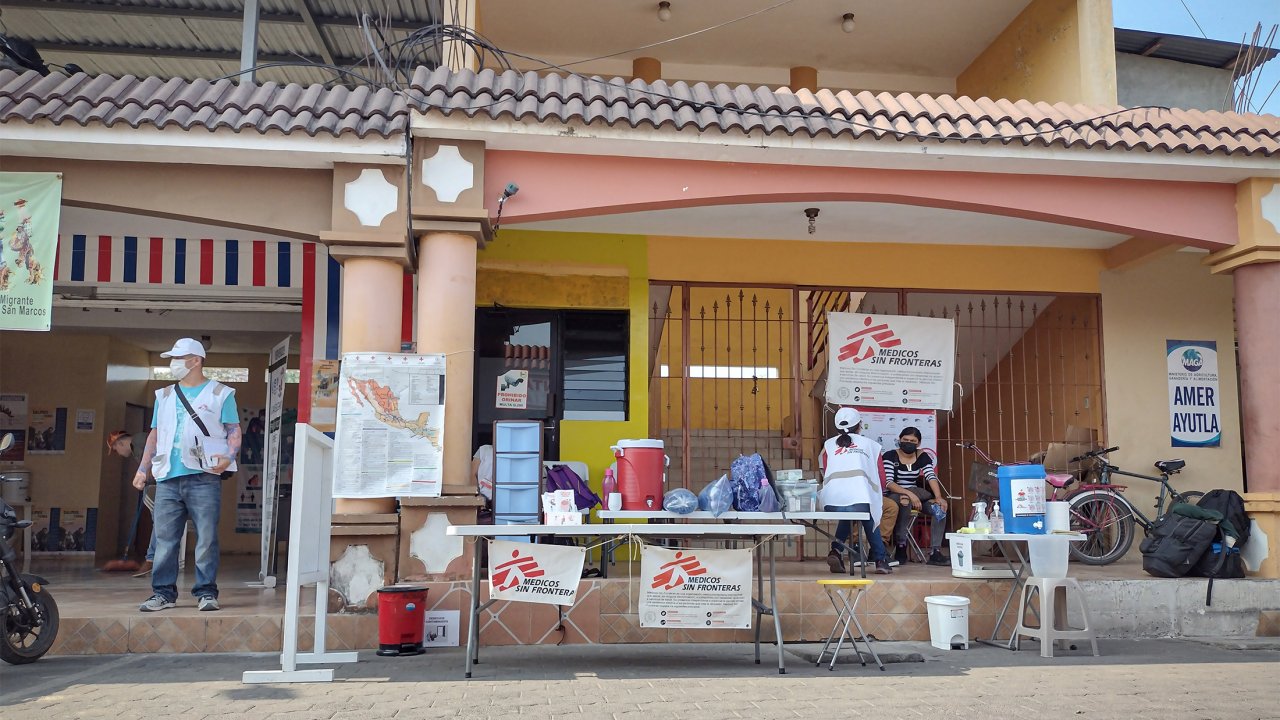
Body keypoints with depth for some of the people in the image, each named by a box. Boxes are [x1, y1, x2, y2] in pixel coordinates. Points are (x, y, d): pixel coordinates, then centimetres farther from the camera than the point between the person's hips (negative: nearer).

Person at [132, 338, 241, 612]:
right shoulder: (164, 396, 21)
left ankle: (206, 592, 2)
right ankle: (163, 592, 11)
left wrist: (228, 458, -15)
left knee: (207, 538, -4)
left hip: (204, 477, -5)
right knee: (164, 539, 3)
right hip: (168, 478, 5)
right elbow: (155, 435, 23)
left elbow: (234, 432, 2)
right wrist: (143, 469, 14)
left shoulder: (220, 394, 6)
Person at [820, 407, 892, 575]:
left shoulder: (829, 445, 22)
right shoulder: (871, 444, 19)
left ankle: (836, 551, 14)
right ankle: (880, 561, 27)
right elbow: (880, 477, 22)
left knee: (845, 517, 35)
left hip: (831, 503, 2)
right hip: (860, 501, -2)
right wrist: (880, 501, 41)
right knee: (869, 518, 32)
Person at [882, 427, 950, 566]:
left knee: (940, 508, -20)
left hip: (917, 496, 5)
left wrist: (938, 497, -25)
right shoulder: (890, 456, -6)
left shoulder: (923, 457, 9)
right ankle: (901, 548, -26)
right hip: (894, 496, -5)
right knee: (905, 501, -38)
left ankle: (935, 552, -22)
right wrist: (910, 494, -31)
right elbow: (888, 483, -18)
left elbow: (931, 477, -7)